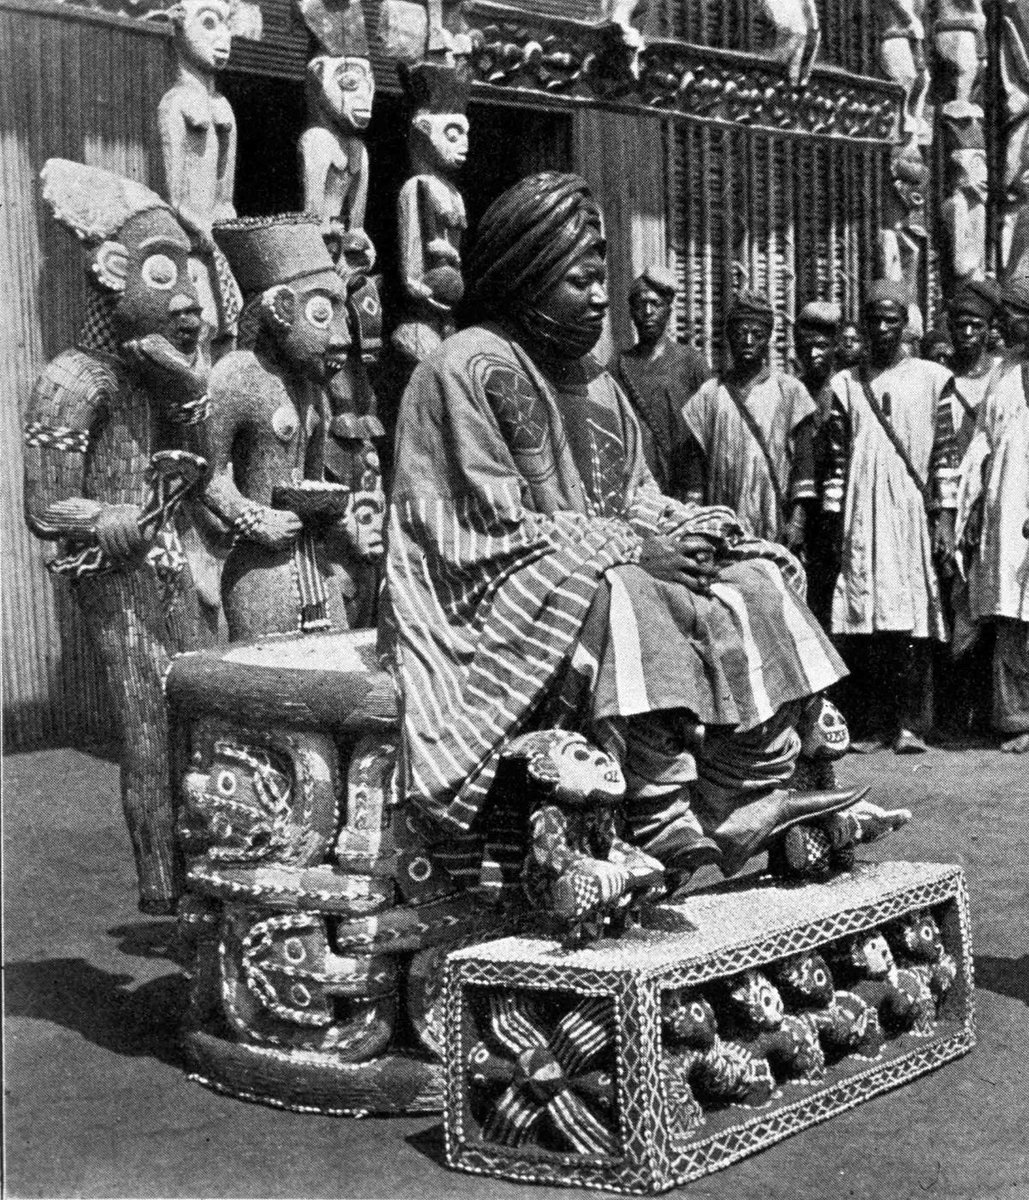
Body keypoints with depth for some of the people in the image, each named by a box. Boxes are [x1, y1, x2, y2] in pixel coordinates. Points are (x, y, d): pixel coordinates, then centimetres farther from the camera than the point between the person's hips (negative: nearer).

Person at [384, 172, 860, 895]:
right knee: (624, 602, -36)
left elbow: (639, 498, 17)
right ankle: (662, 823, -37)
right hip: (490, 593, -8)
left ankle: (753, 798, -16)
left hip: (606, 568, 8)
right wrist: (630, 546, -19)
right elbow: (493, 524, -16)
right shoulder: (470, 367, -9)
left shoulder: (594, 379, 18)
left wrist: (687, 529, -7)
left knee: (753, 584, -8)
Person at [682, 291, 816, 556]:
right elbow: (696, 459, 9)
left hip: (775, 525, -1)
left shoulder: (789, 391, 5)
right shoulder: (709, 395, 10)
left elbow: (804, 461, 1)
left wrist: (797, 519, -8)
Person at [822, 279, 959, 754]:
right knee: (862, 624, -4)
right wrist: (834, 522, 5)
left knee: (912, 623, -4)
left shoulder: (930, 379, 7)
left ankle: (910, 723, 0)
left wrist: (944, 517, -1)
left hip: (912, 514, -1)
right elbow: (837, 460, 10)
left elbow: (944, 453, 5)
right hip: (861, 518, 1)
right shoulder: (846, 385, 11)